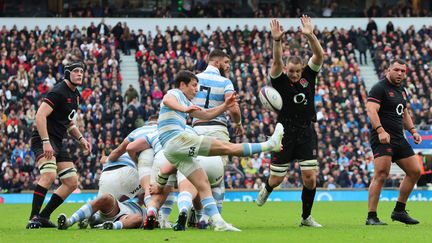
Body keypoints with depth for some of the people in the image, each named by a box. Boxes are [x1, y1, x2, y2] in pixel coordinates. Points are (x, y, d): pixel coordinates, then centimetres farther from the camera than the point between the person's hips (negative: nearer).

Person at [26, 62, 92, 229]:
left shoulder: (76, 96, 17)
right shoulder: (58, 92, -13)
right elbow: (40, 115, -22)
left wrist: (80, 139, 14)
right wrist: (46, 142, -29)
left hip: (58, 143, 10)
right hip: (44, 140, -10)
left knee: (72, 183, 6)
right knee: (49, 175, -31)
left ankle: (44, 217, 9)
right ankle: (34, 218, -28)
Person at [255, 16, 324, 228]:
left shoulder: (308, 77, 2)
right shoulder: (280, 81, -5)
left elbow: (319, 55, -11)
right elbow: (277, 62, -24)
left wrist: (310, 36, -25)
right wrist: (277, 41, -39)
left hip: (306, 134, 2)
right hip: (285, 133, -2)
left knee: (310, 178, -6)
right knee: (277, 179, 4)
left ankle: (306, 217, 10)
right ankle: (266, 190, 42)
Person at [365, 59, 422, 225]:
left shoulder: (401, 91, 19)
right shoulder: (379, 88, -8)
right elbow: (371, 110, -21)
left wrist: (413, 130, 18)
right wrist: (380, 131, -32)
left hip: (399, 139, 9)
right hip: (382, 138, -9)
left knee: (414, 171, 9)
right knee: (381, 175, -18)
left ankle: (399, 211, 19)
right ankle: (371, 217, -16)